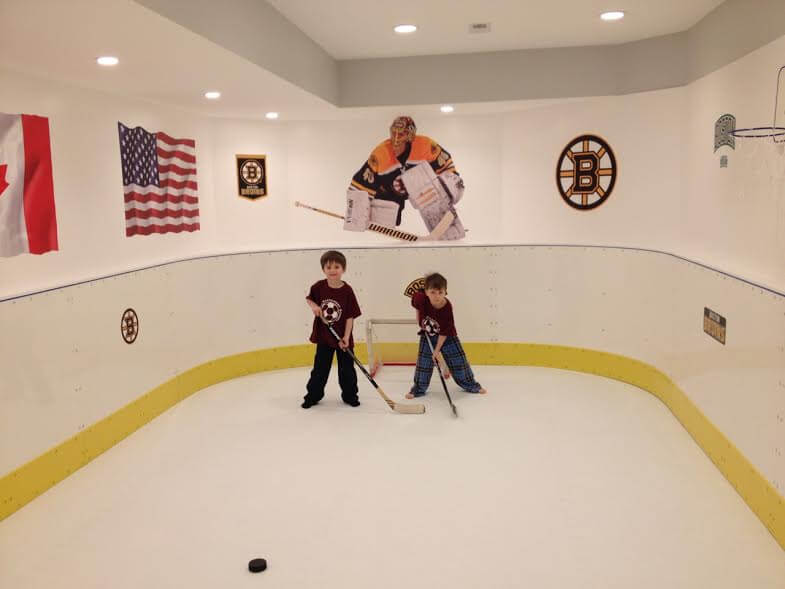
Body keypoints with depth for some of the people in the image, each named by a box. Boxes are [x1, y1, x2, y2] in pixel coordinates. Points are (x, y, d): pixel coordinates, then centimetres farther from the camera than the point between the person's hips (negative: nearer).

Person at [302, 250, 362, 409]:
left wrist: (346, 338, -16)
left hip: (343, 338, -1)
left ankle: (349, 395, 27)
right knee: (320, 368, 11)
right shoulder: (319, 287, -8)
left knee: (347, 369, 9)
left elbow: (350, 316, -12)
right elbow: (309, 298, 11)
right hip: (323, 336, 2)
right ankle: (313, 395, 26)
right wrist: (314, 306, -11)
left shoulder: (347, 291, -14)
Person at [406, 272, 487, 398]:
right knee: (423, 362, 0)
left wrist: (437, 349, -22)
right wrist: (419, 320, 2)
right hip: (428, 336, 2)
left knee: (458, 359, 4)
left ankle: (470, 384, 23)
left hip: (447, 337, -2)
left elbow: (444, 332, -25)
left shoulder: (447, 309, -31)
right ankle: (418, 388, 17)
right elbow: (416, 295, 0)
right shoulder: (421, 298, -27)